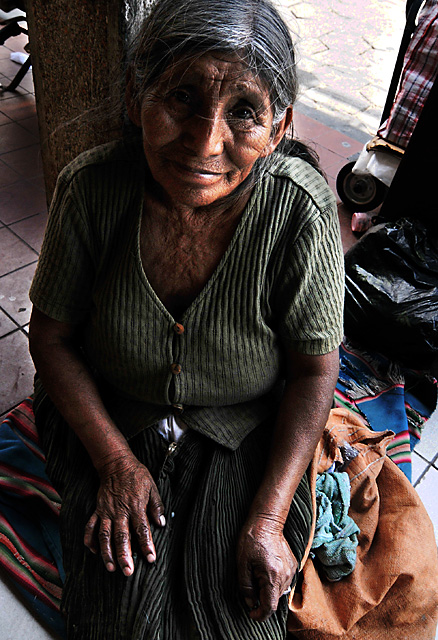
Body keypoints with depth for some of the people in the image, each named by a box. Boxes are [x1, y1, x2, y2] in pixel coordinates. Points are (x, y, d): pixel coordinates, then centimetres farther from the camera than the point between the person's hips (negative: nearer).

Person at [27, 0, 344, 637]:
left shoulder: (302, 210, -24)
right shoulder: (91, 188, -21)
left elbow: (314, 372, -12)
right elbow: (51, 336, -8)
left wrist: (269, 517, -15)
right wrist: (115, 462, -14)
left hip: (244, 430, 0)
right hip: (107, 415, 1)